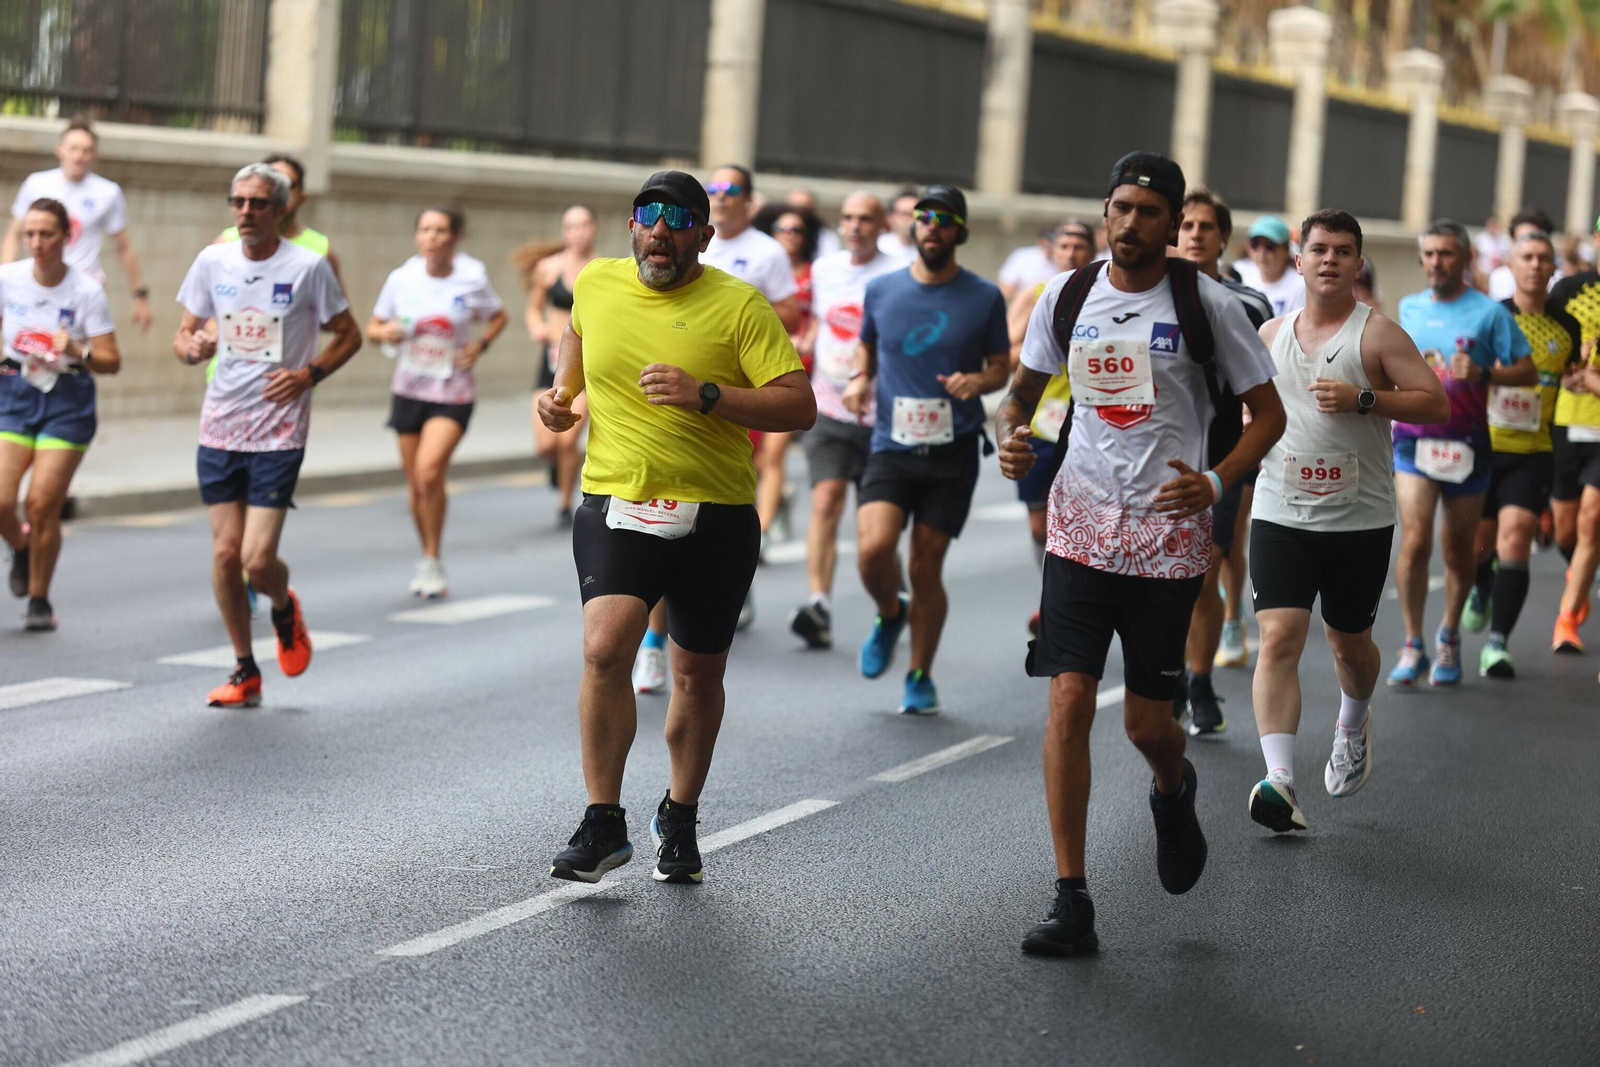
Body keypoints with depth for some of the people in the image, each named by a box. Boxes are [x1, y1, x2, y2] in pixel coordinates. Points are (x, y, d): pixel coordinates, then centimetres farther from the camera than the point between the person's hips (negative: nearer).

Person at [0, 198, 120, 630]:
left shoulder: (86, 291, -11)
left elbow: (111, 362, -8)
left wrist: (76, 351, -26)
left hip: (67, 401, -2)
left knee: (42, 505, -6)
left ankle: (39, 599, 15)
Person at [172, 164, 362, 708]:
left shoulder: (309, 266, -6)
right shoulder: (213, 261, 4)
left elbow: (348, 335, 4)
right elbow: (184, 333, 12)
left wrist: (309, 374, -12)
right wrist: (192, 348, -12)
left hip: (280, 433, -3)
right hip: (219, 430, 3)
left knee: (257, 560, -10)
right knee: (225, 553, 1)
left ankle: (285, 611, 26)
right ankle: (245, 672, 17)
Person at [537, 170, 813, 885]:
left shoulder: (740, 305, -8)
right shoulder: (596, 284, 4)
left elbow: (799, 406, -14)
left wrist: (704, 395, -24)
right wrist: (563, 389, 13)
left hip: (715, 517, -1)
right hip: (615, 505, 1)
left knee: (698, 676, 11)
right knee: (604, 650, -21)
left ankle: (679, 820, 34)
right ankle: (603, 825, -10)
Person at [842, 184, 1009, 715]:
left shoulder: (984, 297, 1)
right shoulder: (881, 290, 5)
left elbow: (1001, 367, 9)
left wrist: (977, 381, -13)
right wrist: (860, 380, 1)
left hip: (953, 452, -1)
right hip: (891, 447, 1)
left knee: (926, 566, 1)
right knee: (873, 548, -19)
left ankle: (920, 677, 19)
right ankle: (889, 615, 15)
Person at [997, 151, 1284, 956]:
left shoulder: (1206, 305, -5)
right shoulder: (1067, 298, 4)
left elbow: (1267, 413, 1)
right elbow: (1025, 385, 19)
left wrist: (1215, 481, -16)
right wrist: (1010, 433, -4)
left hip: (1169, 535, -2)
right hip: (1082, 526, 2)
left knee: (1146, 721, 3)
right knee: (1069, 700, -9)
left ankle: (1173, 793, 43)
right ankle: (1071, 902, -4)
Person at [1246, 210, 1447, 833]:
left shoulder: (1377, 333, -4)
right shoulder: (1272, 333, 9)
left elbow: (1436, 403, -10)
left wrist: (1363, 399, -20)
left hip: (1360, 519, -2)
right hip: (1280, 515, 2)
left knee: (1349, 642, 14)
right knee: (1279, 638, -14)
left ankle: (1353, 725, 48)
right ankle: (1280, 782, -21)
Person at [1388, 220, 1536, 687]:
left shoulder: (1490, 312, -3)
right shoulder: (1409, 307, 10)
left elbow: (1528, 372, -6)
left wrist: (1482, 373, -19)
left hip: (1467, 446, -2)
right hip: (1414, 439, 2)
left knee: (1458, 549, 9)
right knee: (1415, 541, -13)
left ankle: (1449, 638, 31)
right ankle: (1413, 646, -3)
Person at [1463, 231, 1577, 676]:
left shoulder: (1567, 328, 4)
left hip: (1533, 453, 0)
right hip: (1483, 446, 0)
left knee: (1515, 540, -14)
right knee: (1479, 541, 11)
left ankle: (1497, 643, -13)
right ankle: (1480, 593, 47)